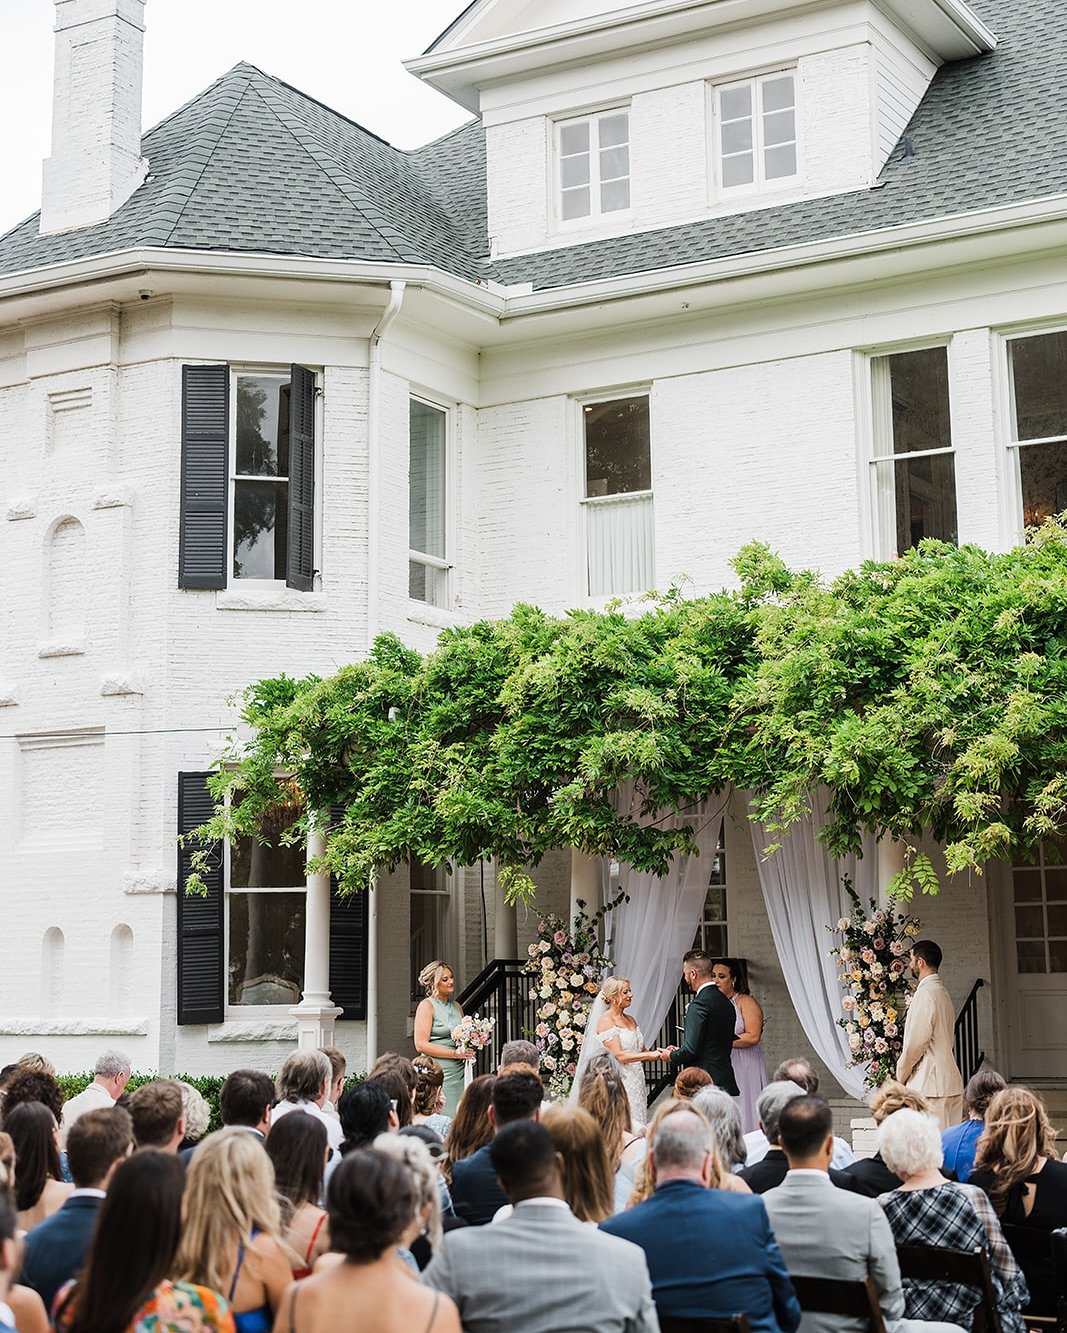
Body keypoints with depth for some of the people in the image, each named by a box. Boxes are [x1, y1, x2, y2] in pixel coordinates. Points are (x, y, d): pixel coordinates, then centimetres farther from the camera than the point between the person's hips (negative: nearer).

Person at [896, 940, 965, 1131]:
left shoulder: (926, 994, -13)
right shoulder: (942, 992, 17)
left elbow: (917, 1041, -16)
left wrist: (901, 1074, -2)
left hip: (929, 1083, -10)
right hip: (949, 1081, 10)